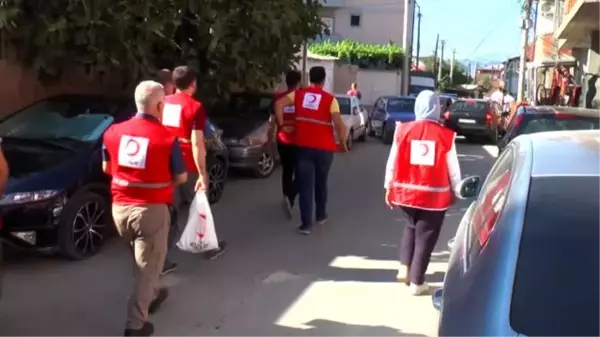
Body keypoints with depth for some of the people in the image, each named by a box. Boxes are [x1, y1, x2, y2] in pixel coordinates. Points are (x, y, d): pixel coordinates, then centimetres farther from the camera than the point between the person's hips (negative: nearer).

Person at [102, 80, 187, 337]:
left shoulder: (113, 132, 0)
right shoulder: (167, 138, -14)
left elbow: (107, 169, 13)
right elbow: (181, 178, -3)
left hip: (119, 207, 6)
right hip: (151, 209, -5)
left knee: (141, 259, 26)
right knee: (148, 265, 6)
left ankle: (151, 295, 46)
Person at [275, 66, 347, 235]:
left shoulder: (299, 94, 3)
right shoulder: (330, 99, -4)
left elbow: (279, 104, -7)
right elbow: (339, 125, -11)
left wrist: (281, 125, 1)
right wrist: (342, 143, 2)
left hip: (303, 146, 1)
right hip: (324, 148, 0)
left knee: (305, 185, 3)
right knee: (321, 182, 19)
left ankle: (306, 223, -1)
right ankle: (321, 215, 34)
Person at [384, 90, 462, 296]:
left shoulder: (403, 130, -5)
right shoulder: (446, 135, -8)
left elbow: (393, 162, 0)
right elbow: (453, 168, -1)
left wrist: (388, 187, 11)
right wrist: (455, 191, 13)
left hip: (406, 192, 2)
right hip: (434, 195, -2)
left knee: (412, 226, 27)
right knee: (425, 237, 10)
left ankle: (404, 267, 21)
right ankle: (416, 282, 18)